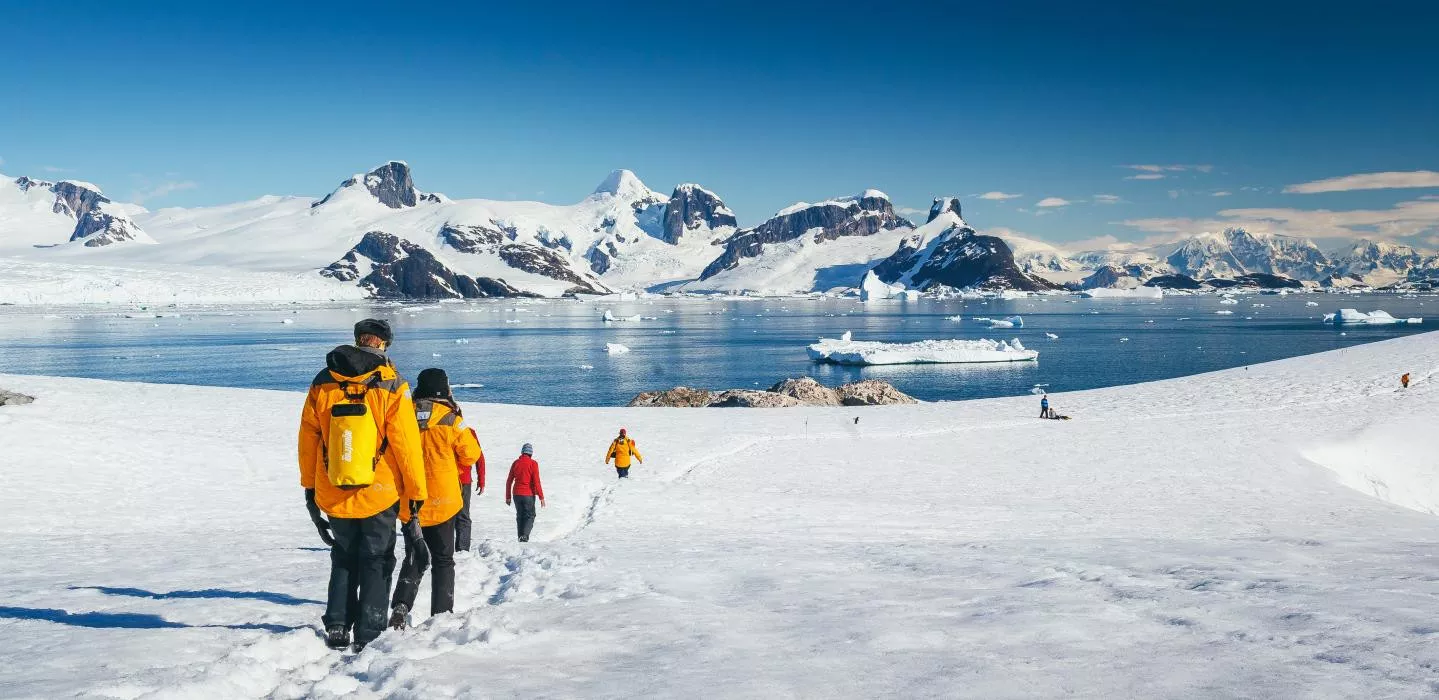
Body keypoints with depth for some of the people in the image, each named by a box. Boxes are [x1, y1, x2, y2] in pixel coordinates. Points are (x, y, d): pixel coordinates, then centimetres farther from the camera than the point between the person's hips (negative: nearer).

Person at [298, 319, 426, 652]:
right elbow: (407, 443, -11)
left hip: (333, 496, 3)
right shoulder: (392, 387, -10)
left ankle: (337, 628, 16)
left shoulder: (322, 383, 0)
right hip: (380, 495, -3)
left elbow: (308, 439, 5)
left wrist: (309, 487, 15)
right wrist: (416, 492, -3)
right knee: (376, 562, 10)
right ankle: (368, 636, 9)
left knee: (343, 560, 20)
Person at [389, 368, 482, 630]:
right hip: (443, 502, -2)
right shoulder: (452, 420, -9)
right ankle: (442, 615, 7)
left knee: (414, 558, 15)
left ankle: (401, 606, -4)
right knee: (443, 560, 10)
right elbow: (471, 455, 0)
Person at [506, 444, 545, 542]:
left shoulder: (516, 463, 4)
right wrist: (541, 497, -8)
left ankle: (521, 538, 16)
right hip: (528, 494, -4)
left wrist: (508, 497, 15)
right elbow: (536, 481, -13)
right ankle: (525, 535, -15)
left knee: (520, 516, 15)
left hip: (516, 494, 4)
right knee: (530, 516, 5)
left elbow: (509, 481, 7)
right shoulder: (533, 464, -8)